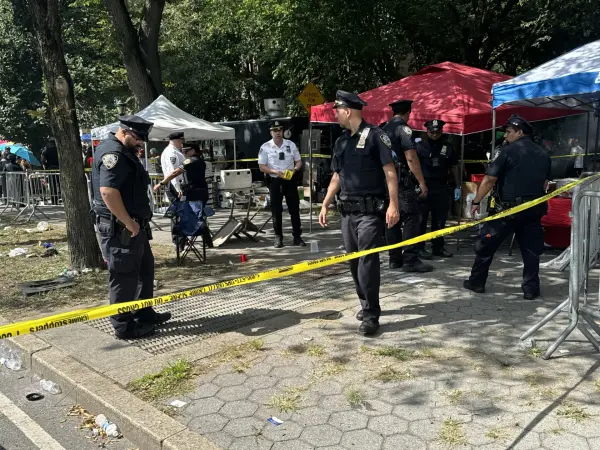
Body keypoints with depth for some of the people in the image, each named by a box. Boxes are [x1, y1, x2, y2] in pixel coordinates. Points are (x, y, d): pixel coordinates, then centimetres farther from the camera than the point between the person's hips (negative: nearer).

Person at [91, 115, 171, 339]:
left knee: (145, 268, 19)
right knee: (124, 276, -2)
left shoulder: (125, 152, 17)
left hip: (134, 225, 11)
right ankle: (124, 326, 9)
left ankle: (144, 314, 31)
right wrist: (129, 222, -23)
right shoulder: (112, 152, -17)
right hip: (120, 228, -11)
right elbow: (108, 191, -28)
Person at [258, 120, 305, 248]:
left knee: (294, 209, 4)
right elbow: (262, 167, -4)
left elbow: (299, 161, 9)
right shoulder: (265, 147, -3)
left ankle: (297, 237, 13)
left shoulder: (291, 145, 4)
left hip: (290, 180, 2)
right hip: (274, 181, -2)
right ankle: (278, 237, 14)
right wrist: (276, 172, -19)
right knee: (276, 210, 4)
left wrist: (295, 169, -14)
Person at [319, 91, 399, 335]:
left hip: (370, 211, -7)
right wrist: (325, 205, 14)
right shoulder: (340, 141, 14)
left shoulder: (374, 135, -7)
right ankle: (365, 303, 26)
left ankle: (371, 314, 0)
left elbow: (390, 172, -10)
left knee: (368, 260, -8)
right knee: (354, 261, 10)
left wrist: (393, 204, -18)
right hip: (347, 211, 7)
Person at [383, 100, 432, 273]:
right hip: (402, 181, -8)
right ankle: (410, 260, -7)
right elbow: (411, 158, -17)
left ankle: (395, 259, 13)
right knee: (410, 220, -6)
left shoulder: (384, 130, 15)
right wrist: (422, 182, -14)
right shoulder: (404, 129, -9)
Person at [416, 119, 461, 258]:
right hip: (423, 187, -4)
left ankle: (438, 247, 20)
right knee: (420, 219, -2)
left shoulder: (448, 147, 11)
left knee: (440, 220, 10)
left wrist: (457, 186, 12)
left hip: (441, 188, 4)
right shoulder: (419, 145, -2)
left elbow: (454, 167, 16)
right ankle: (419, 247, 5)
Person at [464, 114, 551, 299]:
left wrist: (476, 202, -6)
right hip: (534, 209, 6)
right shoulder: (543, 154, 12)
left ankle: (477, 282, 15)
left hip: (508, 208, -5)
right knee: (531, 249, 11)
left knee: (485, 244, 7)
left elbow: (489, 180, -13)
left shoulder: (507, 151, -9)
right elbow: (545, 184, 16)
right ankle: (531, 289, 11)